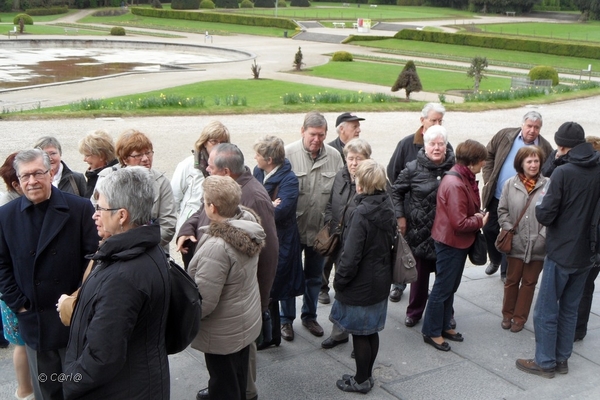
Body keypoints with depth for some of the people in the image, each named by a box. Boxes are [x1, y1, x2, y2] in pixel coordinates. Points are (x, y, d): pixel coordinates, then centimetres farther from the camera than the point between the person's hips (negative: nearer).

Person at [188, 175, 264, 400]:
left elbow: (202, 302, -27)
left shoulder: (217, 247, -33)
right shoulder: (248, 222, -10)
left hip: (224, 332, -8)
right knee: (238, 381, 26)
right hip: (247, 321, 8)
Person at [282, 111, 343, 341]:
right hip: (292, 228, -3)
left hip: (320, 229, 3)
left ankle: (309, 316, 38)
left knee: (315, 277, 19)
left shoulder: (334, 156, -3)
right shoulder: (288, 154, -13)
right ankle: (286, 319, 30)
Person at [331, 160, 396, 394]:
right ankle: (367, 375, 32)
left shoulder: (362, 214, -24)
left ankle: (361, 381, 21)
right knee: (371, 331, 18)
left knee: (360, 333, 7)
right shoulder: (387, 208, 0)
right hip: (380, 281, 8)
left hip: (360, 285, -8)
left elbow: (351, 255, -23)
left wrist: (339, 281, -10)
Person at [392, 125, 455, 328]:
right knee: (420, 272, 12)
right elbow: (396, 191, 3)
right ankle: (414, 312, 29)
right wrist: (400, 217, -2)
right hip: (420, 230, -1)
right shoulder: (414, 168, -8)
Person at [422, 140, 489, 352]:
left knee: (451, 286, 20)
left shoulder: (465, 178, 4)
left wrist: (478, 216, -3)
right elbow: (459, 223, -27)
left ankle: (444, 325, 35)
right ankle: (432, 331, 18)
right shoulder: (455, 184, -27)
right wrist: (480, 220, -12)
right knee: (443, 287, 4)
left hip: (459, 242, 10)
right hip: (450, 242, -10)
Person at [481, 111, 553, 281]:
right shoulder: (504, 135, -5)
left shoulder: (545, 148, -7)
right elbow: (489, 156, 3)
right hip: (496, 197, 2)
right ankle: (495, 260, 40)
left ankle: (506, 271, 25)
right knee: (489, 230, 14)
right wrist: (488, 180, -4)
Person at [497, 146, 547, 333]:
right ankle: (507, 314, 30)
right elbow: (502, 210, 4)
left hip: (537, 245, -1)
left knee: (529, 282, 13)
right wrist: (508, 230, -6)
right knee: (512, 280, 14)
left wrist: (544, 235, -14)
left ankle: (520, 317, 27)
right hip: (516, 243, 1)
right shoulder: (510, 184, 0)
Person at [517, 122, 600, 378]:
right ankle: (562, 359, 26)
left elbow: (545, 216, -18)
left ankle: (545, 362, 15)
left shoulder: (564, 173, -19)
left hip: (561, 253, -7)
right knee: (570, 309, 17)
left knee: (546, 311, 6)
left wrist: (543, 199, 0)